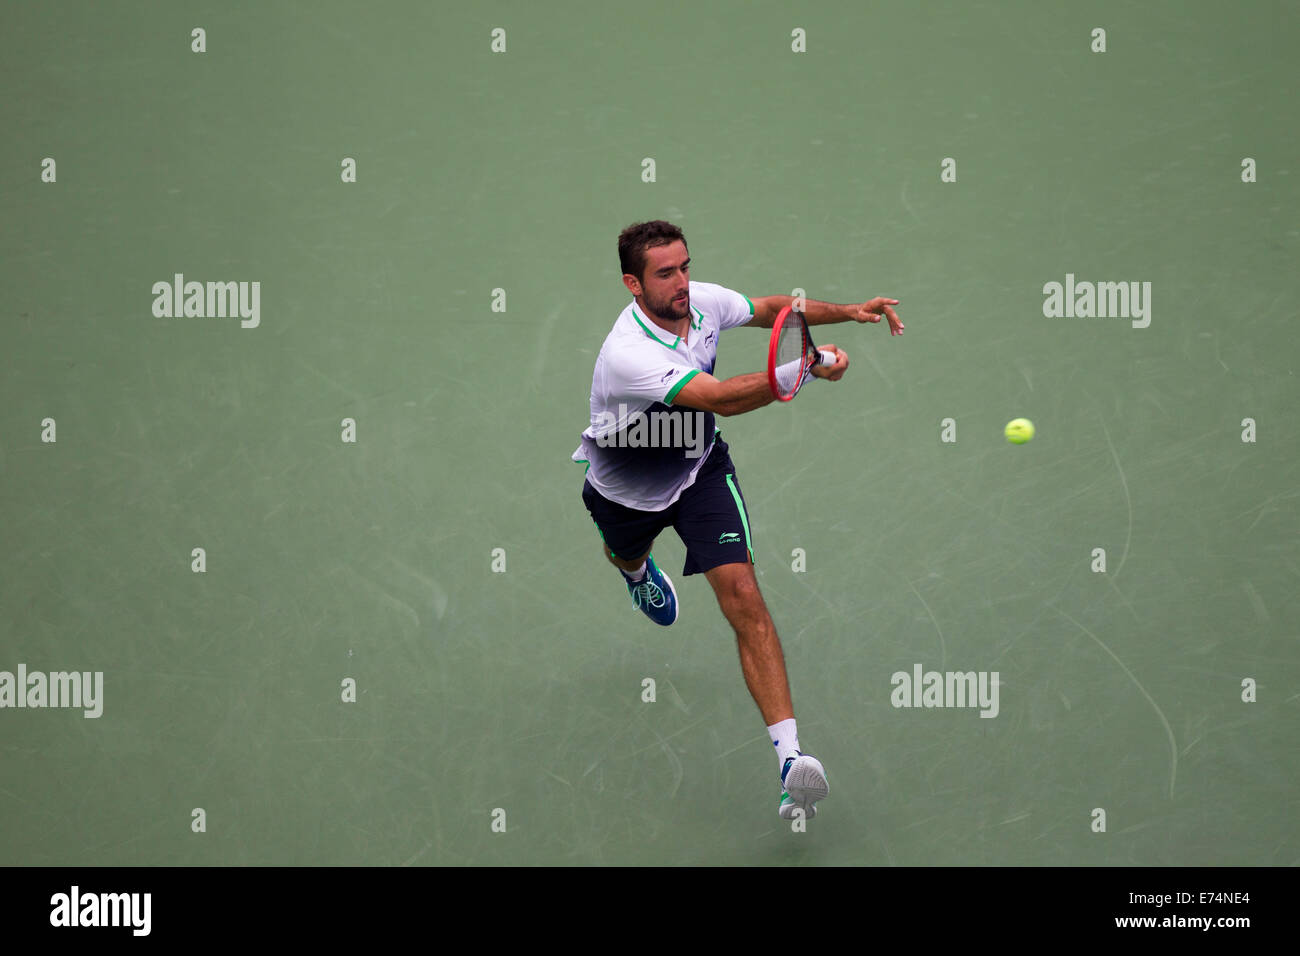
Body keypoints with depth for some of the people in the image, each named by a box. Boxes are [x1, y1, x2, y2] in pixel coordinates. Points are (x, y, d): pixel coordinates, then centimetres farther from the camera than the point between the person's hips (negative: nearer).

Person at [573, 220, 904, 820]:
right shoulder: (628, 354, -38)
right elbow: (719, 399, -50)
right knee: (626, 557, 33)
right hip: (624, 488, -2)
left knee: (742, 595, -18)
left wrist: (848, 312, -9)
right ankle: (636, 569, 76)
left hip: (699, 467, 2)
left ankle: (788, 755, -28)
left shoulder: (702, 302, -19)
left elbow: (770, 308, 4)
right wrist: (805, 371, -63)